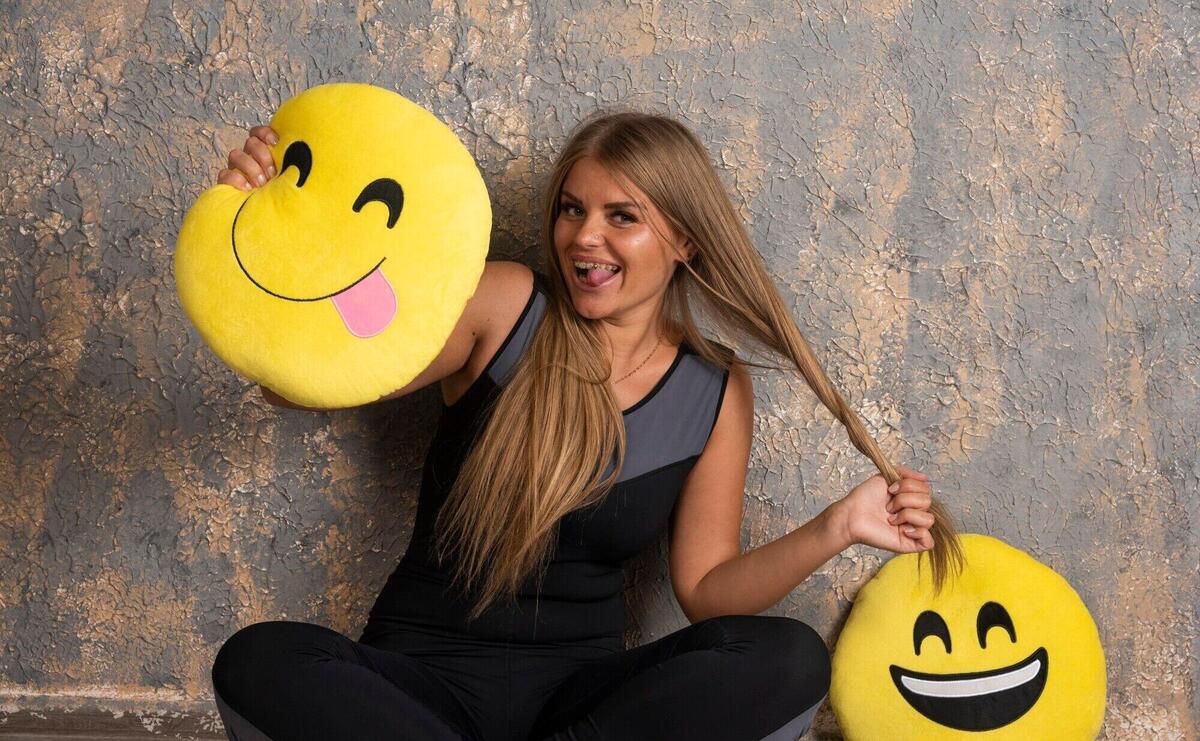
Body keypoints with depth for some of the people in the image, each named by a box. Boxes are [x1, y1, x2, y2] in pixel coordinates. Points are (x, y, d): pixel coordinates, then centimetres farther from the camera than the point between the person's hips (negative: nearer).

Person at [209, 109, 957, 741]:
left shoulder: (718, 393, 4)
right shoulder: (503, 308, -4)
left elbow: (705, 589, 6)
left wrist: (833, 529, -9)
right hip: (421, 675, -2)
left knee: (789, 661, -25)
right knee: (260, 664, -33)